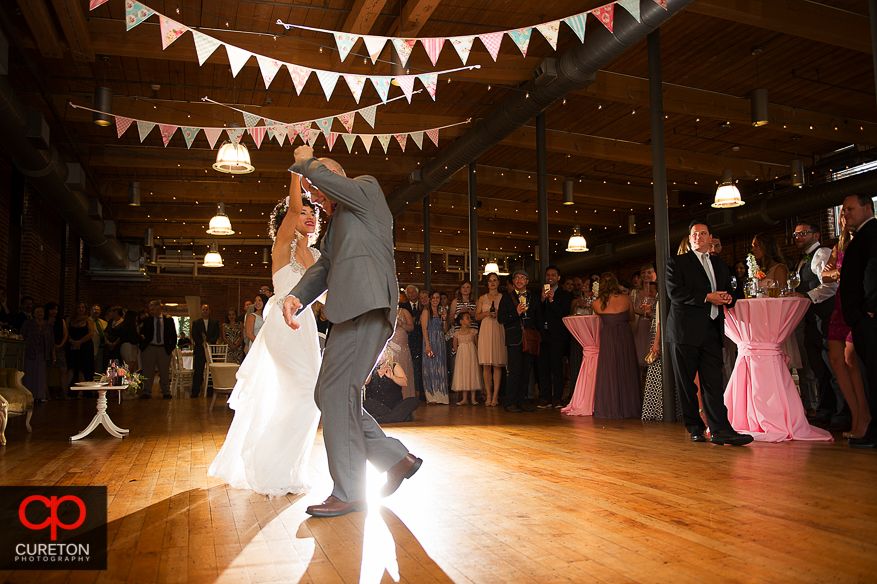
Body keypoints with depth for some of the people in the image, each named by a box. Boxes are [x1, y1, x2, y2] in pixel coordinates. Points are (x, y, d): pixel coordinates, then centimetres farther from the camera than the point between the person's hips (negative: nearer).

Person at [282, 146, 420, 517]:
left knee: (336, 393, -10)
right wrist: (295, 297, 2)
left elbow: (320, 174, -9)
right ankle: (398, 460, 16)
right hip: (352, 313, 10)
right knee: (331, 396, 9)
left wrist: (305, 160, 13)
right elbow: (322, 268, 20)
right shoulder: (338, 225, 32)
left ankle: (348, 493, -2)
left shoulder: (367, 188, 9)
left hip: (366, 310, -10)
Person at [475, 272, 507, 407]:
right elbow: (477, 316, 12)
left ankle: (495, 395, -1)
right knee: (486, 365, -4)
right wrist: (486, 313, -6)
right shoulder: (482, 298, 16)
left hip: (499, 331, -1)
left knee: (497, 365, -5)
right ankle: (489, 395, 1)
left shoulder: (503, 297, 10)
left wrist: (498, 314, -10)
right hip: (485, 331, 1)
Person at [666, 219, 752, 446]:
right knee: (686, 383, 1)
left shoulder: (720, 265, 23)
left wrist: (728, 298, 1)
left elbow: (727, 292, 26)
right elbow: (674, 292, -9)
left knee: (713, 381, -4)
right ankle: (695, 427, 11)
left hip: (712, 330, 4)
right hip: (685, 329, -3)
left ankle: (719, 429, -6)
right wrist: (706, 297, -14)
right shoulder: (676, 262, 5)